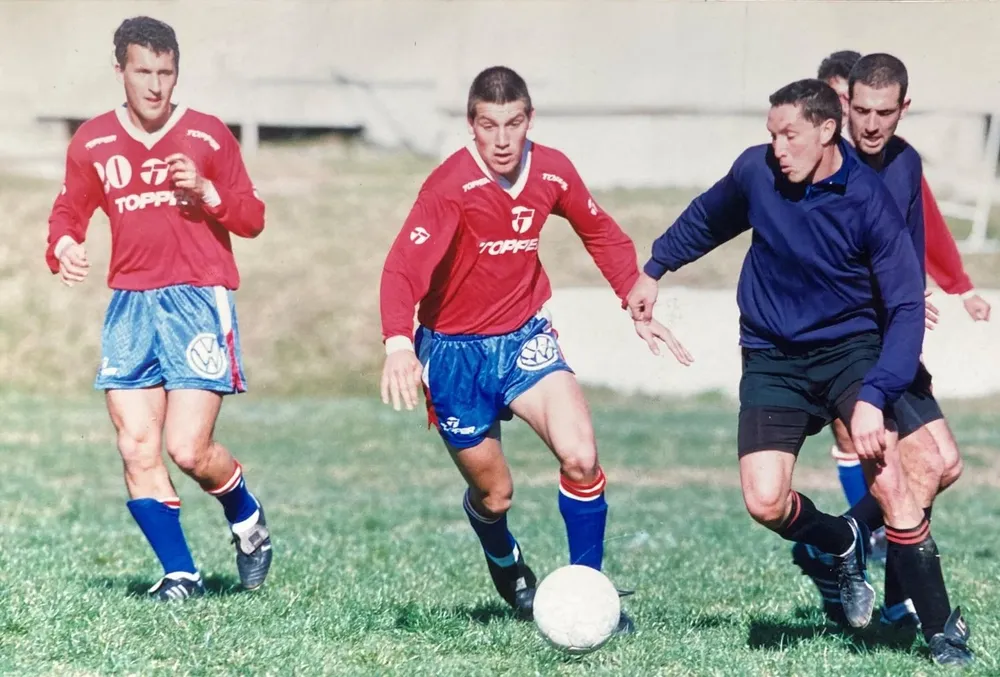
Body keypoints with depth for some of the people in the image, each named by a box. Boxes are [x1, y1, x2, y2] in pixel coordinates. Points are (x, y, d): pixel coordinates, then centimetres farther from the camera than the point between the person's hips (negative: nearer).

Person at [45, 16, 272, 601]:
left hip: (199, 303, -3)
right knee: (137, 451, -4)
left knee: (188, 448, -12)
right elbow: (69, 212, 17)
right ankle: (181, 573, 6)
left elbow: (253, 219, 4)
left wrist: (207, 192, -14)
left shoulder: (208, 135, 1)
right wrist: (64, 247, -6)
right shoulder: (93, 142, 8)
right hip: (131, 305, 3)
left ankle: (247, 517, 19)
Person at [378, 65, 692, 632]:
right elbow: (404, 268, -33)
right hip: (454, 350, -3)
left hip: (524, 338, 3)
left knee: (580, 456, -20)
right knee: (494, 493, 7)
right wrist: (399, 344, -49)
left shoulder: (553, 171, -8)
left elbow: (602, 235, 11)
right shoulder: (451, 186, -22)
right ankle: (507, 565, 43)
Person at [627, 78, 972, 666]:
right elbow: (706, 220, 15)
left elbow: (906, 308, -18)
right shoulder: (755, 171, -9)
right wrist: (655, 270, 22)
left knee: (888, 480, -24)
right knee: (765, 503, -14)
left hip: (850, 347, -3)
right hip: (773, 359, 3)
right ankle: (844, 545, 21)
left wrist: (874, 397, -28)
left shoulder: (870, 200, -18)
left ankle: (945, 633, -10)